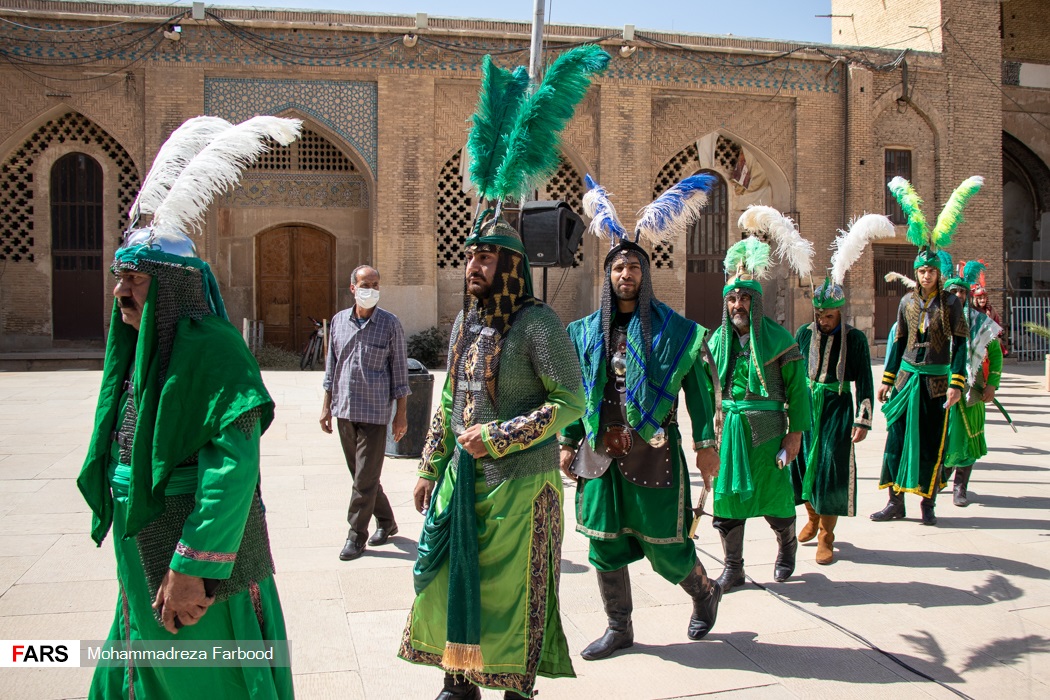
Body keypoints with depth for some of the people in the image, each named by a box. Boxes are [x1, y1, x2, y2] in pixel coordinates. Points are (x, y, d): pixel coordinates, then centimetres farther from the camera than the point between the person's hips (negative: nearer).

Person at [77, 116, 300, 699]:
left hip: (197, 567, -9)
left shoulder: (211, 350, -20)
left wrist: (192, 568, -28)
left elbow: (234, 469, -27)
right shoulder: (141, 353, 9)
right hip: (144, 563, 9)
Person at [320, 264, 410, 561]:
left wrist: (401, 413, -5)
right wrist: (327, 405, 11)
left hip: (375, 413, -5)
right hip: (344, 411, 5)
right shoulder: (339, 321, 6)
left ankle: (356, 535, 9)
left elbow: (400, 370, -3)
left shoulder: (390, 324, -5)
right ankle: (386, 521, 30)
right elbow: (331, 366, 13)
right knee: (360, 474, 14)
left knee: (365, 478, -3)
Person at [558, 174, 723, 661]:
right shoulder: (587, 332, 8)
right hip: (602, 452, 4)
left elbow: (698, 388, -1)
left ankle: (705, 591, 33)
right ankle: (619, 628, 23)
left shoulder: (673, 330, -2)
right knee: (604, 543, 7)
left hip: (653, 451, -4)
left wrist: (706, 444, -3)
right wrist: (568, 442, 7)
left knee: (664, 544, 2)